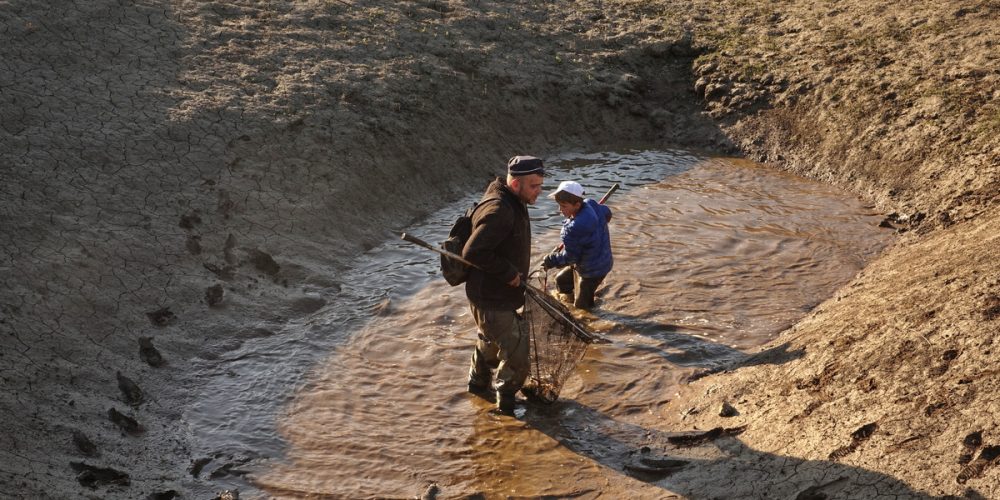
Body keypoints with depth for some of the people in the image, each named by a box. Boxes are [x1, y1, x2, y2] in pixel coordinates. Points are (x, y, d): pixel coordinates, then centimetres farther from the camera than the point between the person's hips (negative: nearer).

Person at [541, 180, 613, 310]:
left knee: (582, 305, 10)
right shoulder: (591, 204, -14)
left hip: (593, 270, -10)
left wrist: (551, 261, -10)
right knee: (561, 280, 26)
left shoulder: (575, 228, -39)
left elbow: (570, 257, -26)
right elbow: (607, 214, 9)